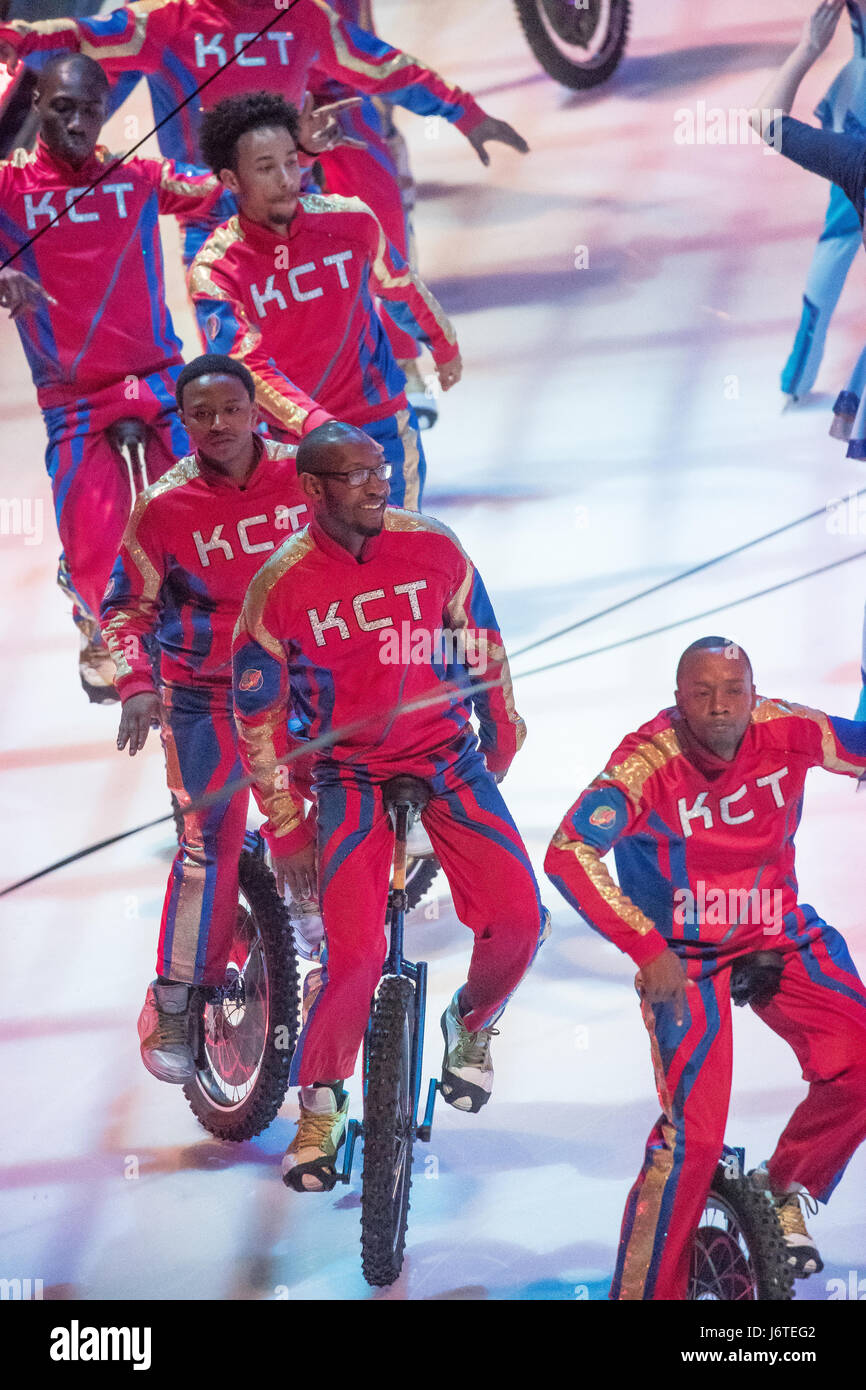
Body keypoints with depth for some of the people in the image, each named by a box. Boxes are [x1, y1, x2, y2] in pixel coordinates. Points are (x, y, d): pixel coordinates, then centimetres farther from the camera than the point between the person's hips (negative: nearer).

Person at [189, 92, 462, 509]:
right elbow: (247, 365, -26)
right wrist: (318, 426, -39)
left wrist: (445, 347, 29)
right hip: (289, 440, -1)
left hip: (382, 426, 2)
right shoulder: (214, 271, -16)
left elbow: (400, 288, 13)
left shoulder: (350, 220, -7)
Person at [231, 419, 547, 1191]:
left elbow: (482, 648, 8)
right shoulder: (282, 584, -12)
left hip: (448, 758, 2)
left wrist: (501, 744, 16)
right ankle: (321, 1105, 7)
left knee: (518, 917, -14)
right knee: (355, 953, -17)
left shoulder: (434, 549, -8)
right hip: (350, 773, -2)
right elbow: (259, 712, -4)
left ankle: (471, 1025, 19)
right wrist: (286, 829, -3)